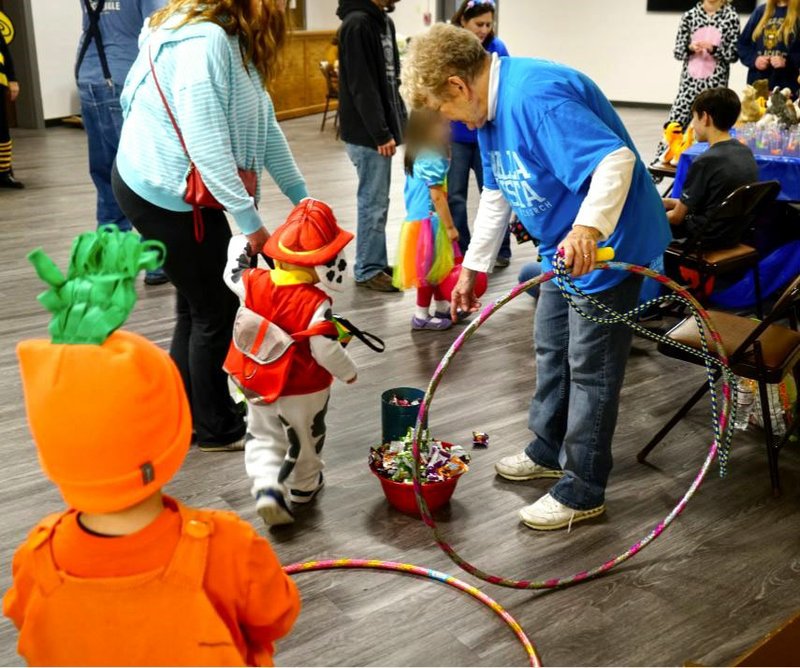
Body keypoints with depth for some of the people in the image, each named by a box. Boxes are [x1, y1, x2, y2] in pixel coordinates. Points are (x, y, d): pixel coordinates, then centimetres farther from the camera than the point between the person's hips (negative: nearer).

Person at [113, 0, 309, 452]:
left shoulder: (232, 40, 7)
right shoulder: (204, 41, -25)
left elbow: (264, 123, 7)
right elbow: (207, 144, -29)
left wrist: (302, 196, 7)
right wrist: (250, 222, -25)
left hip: (168, 187, 10)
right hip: (162, 193, -10)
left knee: (198, 305, 18)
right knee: (215, 309, 3)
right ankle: (218, 429, 22)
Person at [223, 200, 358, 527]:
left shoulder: (255, 282, -13)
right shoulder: (316, 303, -28)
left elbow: (233, 274, 8)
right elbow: (326, 350, -26)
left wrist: (239, 247, 27)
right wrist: (348, 372, -8)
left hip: (256, 385, 4)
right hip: (302, 391, -4)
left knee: (263, 437, 21)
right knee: (304, 441, 21)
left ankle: (267, 488, 3)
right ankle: (302, 488, 40)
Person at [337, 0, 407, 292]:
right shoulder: (357, 24, -17)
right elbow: (361, 86, -20)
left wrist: (398, 122, 13)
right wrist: (380, 133, -19)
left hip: (380, 131, 9)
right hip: (366, 134, -9)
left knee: (378, 201, 14)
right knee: (373, 202, -2)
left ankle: (377, 263, 24)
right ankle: (368, 271, 8)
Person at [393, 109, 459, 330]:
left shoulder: (418, 155, 9)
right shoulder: (433, 159, -22)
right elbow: (437, 197, -22)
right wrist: (450, 226, -15)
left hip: (423, 219, 10)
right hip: (429, 222, -9)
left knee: (439, 266, 19)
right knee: (429, 269, 2)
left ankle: (442, 307, 32)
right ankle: (422, 316, 12)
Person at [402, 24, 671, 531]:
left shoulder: (536, 96, -27)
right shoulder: (490, 108, 5)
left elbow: (616, 158, -35)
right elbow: (497, 193, 16)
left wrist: (589, 227, -50)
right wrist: (473, 266, 19)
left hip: (608, 245, -10)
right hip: (565, 248, 10)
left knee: (590, 368, -1)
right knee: (552, 350, 21)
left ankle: (582, 493, 12)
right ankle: (550, 451, 39)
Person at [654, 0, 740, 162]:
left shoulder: (731, 17, 0)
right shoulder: (690, 15, 4)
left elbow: (734, 54, -1)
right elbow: (678, 51, 6)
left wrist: (713, 49, -16)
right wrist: (690, 47, -14)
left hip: (716, 81, -1)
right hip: (690, 79, 1)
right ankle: (659, 162, 4)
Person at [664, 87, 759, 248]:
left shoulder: (706, 161, -23)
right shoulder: (746, 152, 1)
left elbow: (676, 217, -13)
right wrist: (670, 202, 16)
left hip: (711, 238, -8)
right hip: (738, 233, 8)